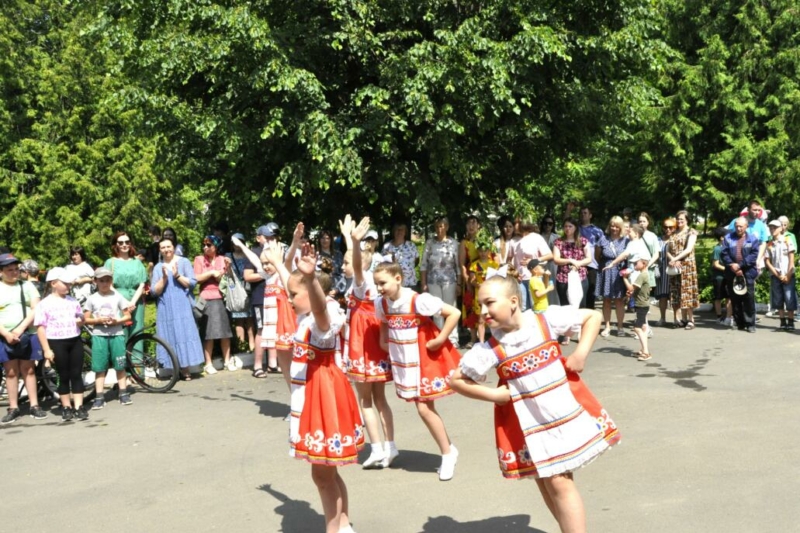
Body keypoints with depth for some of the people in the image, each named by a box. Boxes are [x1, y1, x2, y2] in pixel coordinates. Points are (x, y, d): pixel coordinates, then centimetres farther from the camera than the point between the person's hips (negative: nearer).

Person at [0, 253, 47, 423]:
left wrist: (21, 328, -13)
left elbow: (36, 309, -3)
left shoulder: (27, 285, 4)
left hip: (28, 335, 0)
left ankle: (34, 406, 9)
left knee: (28, 370, 6)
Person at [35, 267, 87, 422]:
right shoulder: (44, 304, -6)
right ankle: (66, 407, 16)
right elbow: (40, 328, -8)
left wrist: (81, 320, -3)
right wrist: (47, 349, -13)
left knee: (76, 375, 3)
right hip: (57, 343, -4)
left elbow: (80, 317, 23)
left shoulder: (73, 301, 9)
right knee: (64, 376, 4)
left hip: (75, 341, 4)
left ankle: (79, 407, 6)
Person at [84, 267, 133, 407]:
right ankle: (99, 397, 3)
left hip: (117, 334, 0)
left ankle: (123, 393, 11)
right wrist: (99, 320, -14)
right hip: (99, 335, 0)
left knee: (120, 366, 3)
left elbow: (128, 316, 5)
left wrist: (117, 321, -13)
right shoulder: (92, 299, 4)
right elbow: (86, 319, 4)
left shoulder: (117, 297, 4)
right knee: (100, 367, 0)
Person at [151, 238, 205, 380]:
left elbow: (192, 283, -3)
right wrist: (164, 278, -12)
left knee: (184, 334, -5)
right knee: (170, 337, 0)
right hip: (166, 308, 2)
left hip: (182, 306, -2)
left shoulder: (184, 262, 4)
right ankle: (176, 371, 4)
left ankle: (186, 370, -1)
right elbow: (154, 291, 1)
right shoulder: (158, 267, 8)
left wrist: (177, 275, -15)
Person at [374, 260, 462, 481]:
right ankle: (448, 450, 29)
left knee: (424, 408, -6)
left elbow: (454, 313, -22)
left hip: (425, 361, -6)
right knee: (424, 407, 11)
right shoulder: (381, 304, -5)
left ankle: (447, 452, 15)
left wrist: (440, 340, -20)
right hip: (403, 362, 6)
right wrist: (384, 340, 2)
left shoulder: (419, 301, -24)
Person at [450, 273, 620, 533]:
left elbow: (592, 316, -1)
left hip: (566, 413, 0)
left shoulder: (547, 320, -12)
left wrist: (581, 353, -11)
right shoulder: (490, 350, -12)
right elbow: (456, 380, -3)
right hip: (529, 426, 1)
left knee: (559, 482, 4)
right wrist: (493, 394, -10)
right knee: (551, 483, 11)